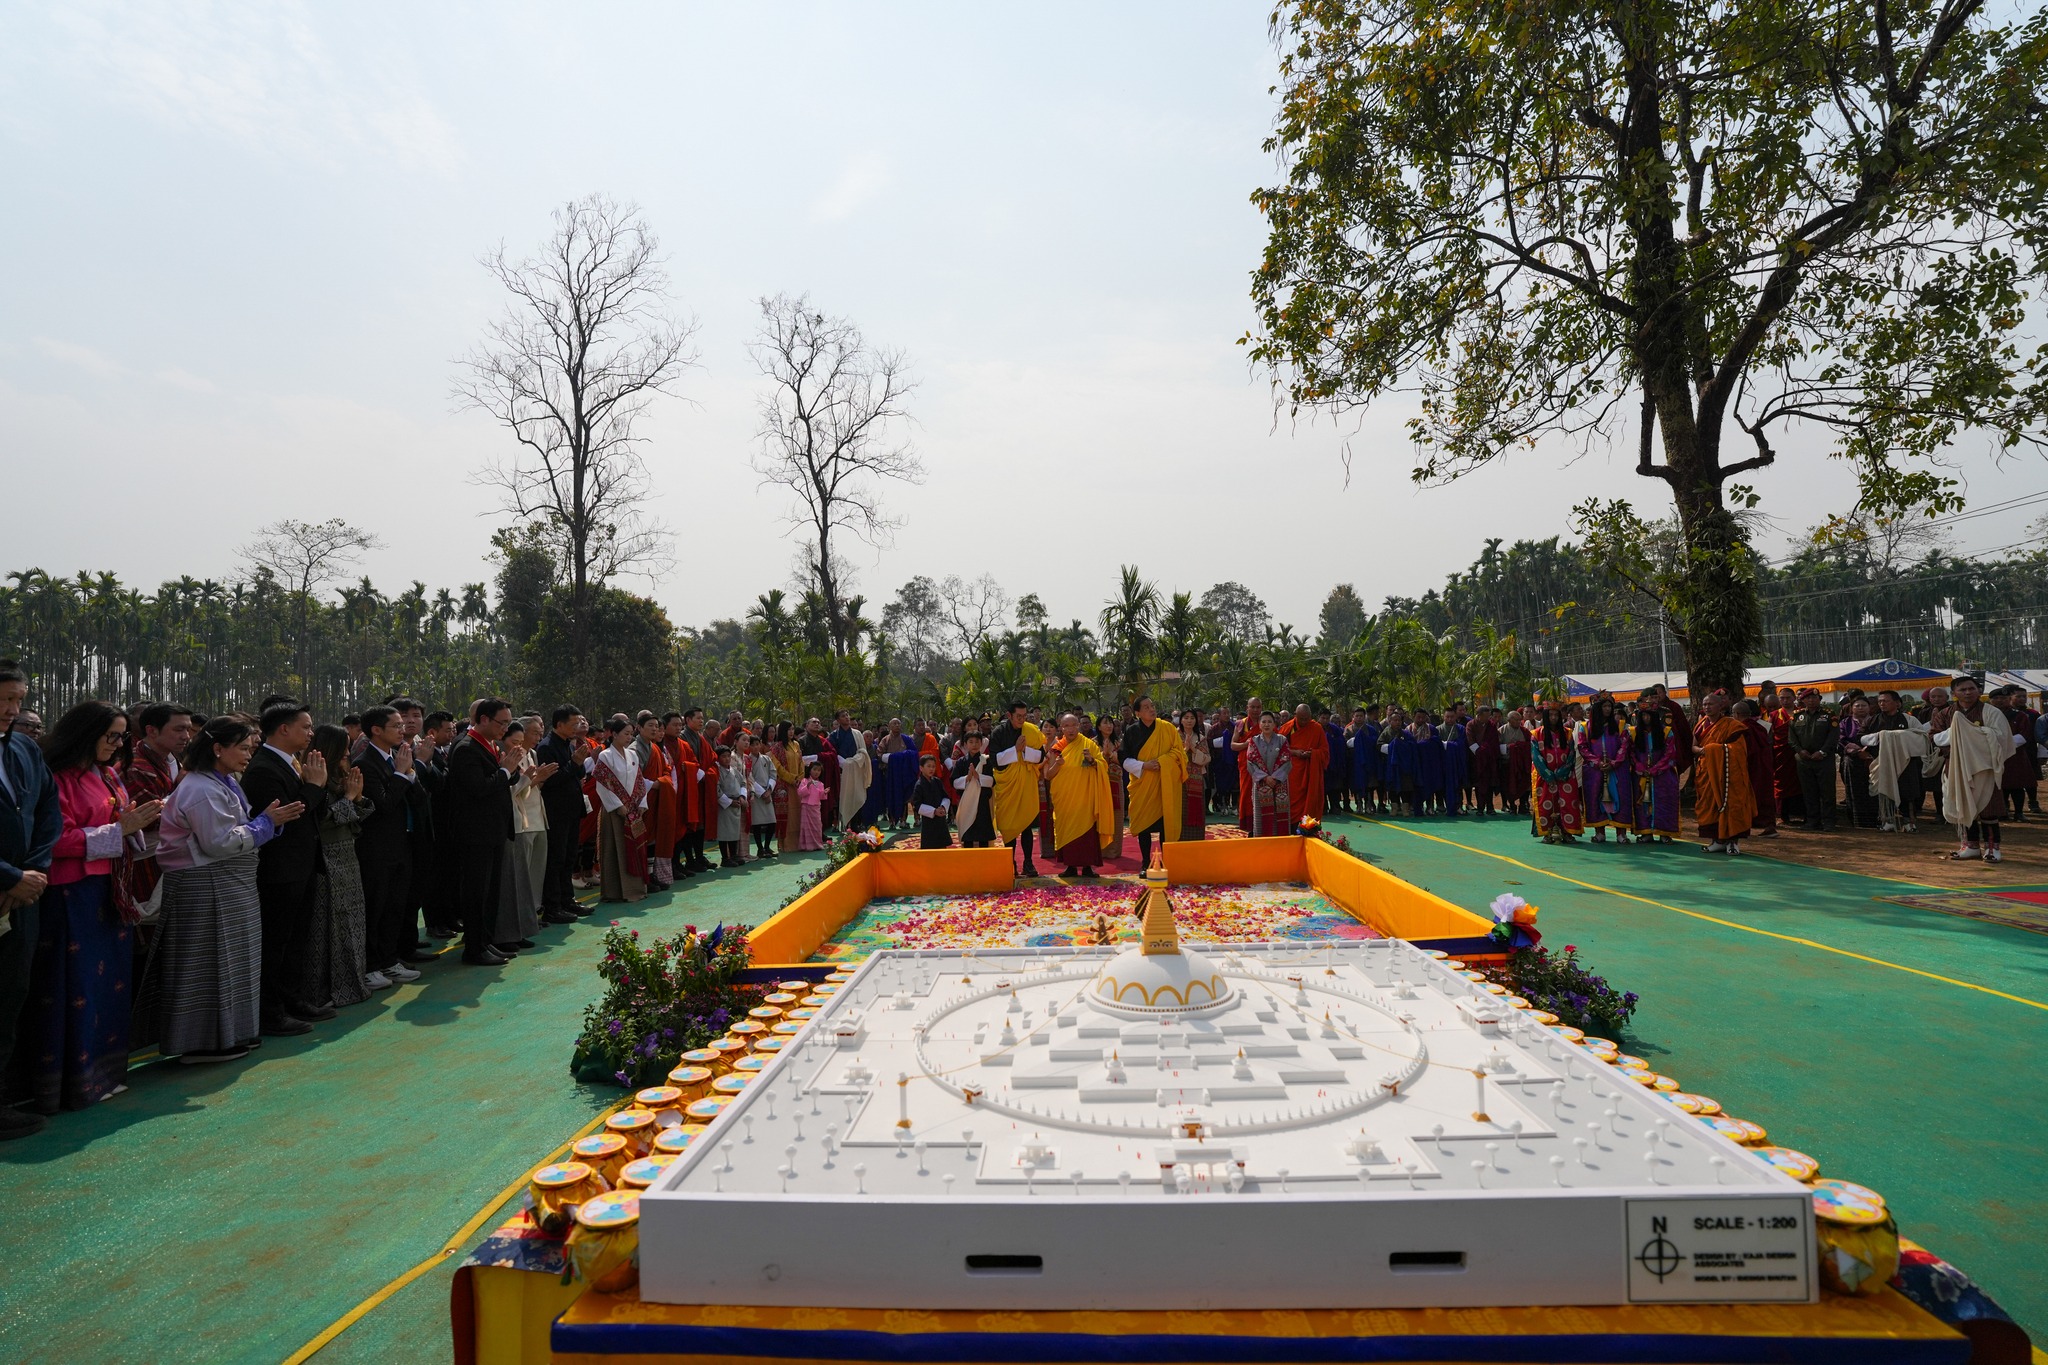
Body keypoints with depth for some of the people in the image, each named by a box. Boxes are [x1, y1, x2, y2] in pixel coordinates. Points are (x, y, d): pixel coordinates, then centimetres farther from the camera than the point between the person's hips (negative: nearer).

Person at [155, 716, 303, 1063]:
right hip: (206, 888, -10)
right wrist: (267, 822, -15)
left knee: (229, 962, 15)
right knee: (210, 963, -1)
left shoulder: (226, 784, 13)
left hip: (231, 886, 10)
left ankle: (229, 1032, 24)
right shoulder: (202, 789, -17)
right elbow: (221, 842, -22)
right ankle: (205, 1042, 9)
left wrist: (274, 819, 2)